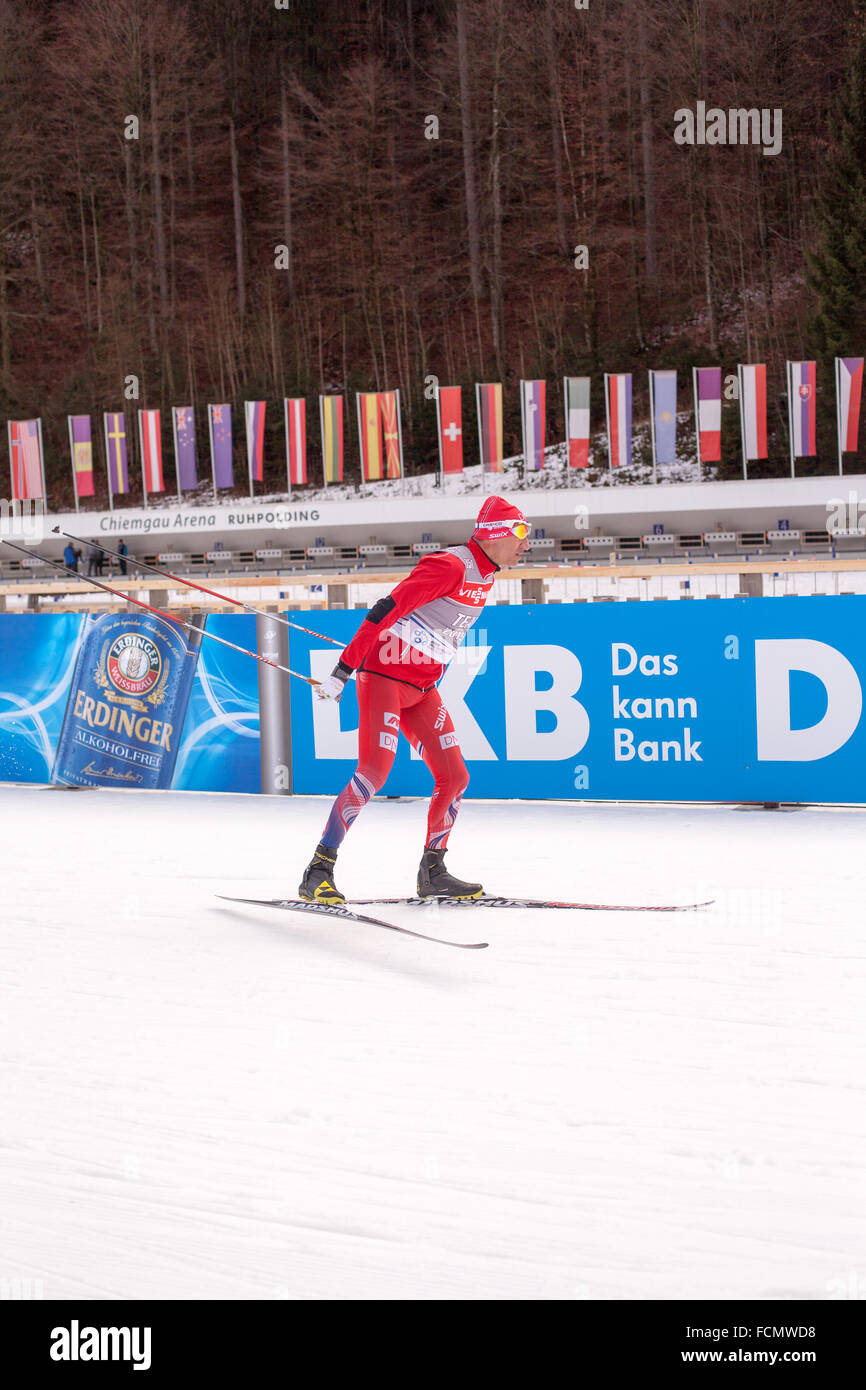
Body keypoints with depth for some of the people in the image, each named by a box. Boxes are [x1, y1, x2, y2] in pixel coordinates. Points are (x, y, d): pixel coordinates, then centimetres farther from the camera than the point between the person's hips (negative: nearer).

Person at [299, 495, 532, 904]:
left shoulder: (485, 575, 10)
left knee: (454, 777, 4)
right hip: (384, 674, -9)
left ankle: (432, 873, 17)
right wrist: (342, 672, -23)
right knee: (373, 772, -19)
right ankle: (319, 871, -15)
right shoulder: (451, 565, -18)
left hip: (422, 687, 9)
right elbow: (386, 611, -21)